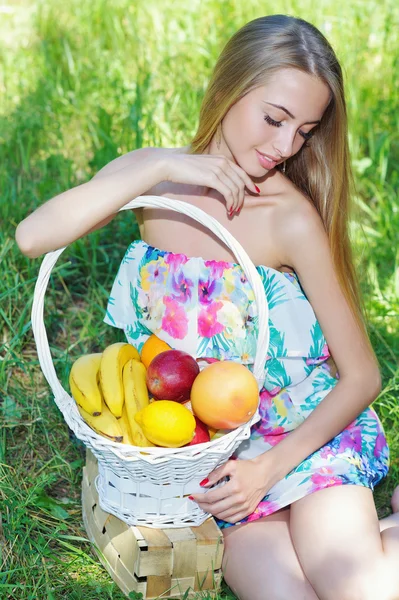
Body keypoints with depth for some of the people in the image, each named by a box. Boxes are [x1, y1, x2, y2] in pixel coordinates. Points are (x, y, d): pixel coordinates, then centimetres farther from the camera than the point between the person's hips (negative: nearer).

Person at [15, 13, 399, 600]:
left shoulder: (292, 217, -16)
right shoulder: (155, 174, -5)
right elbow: (31, 236, -21)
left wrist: (269, 467, -19)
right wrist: (160, 167, -24)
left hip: (309, 431, -2)